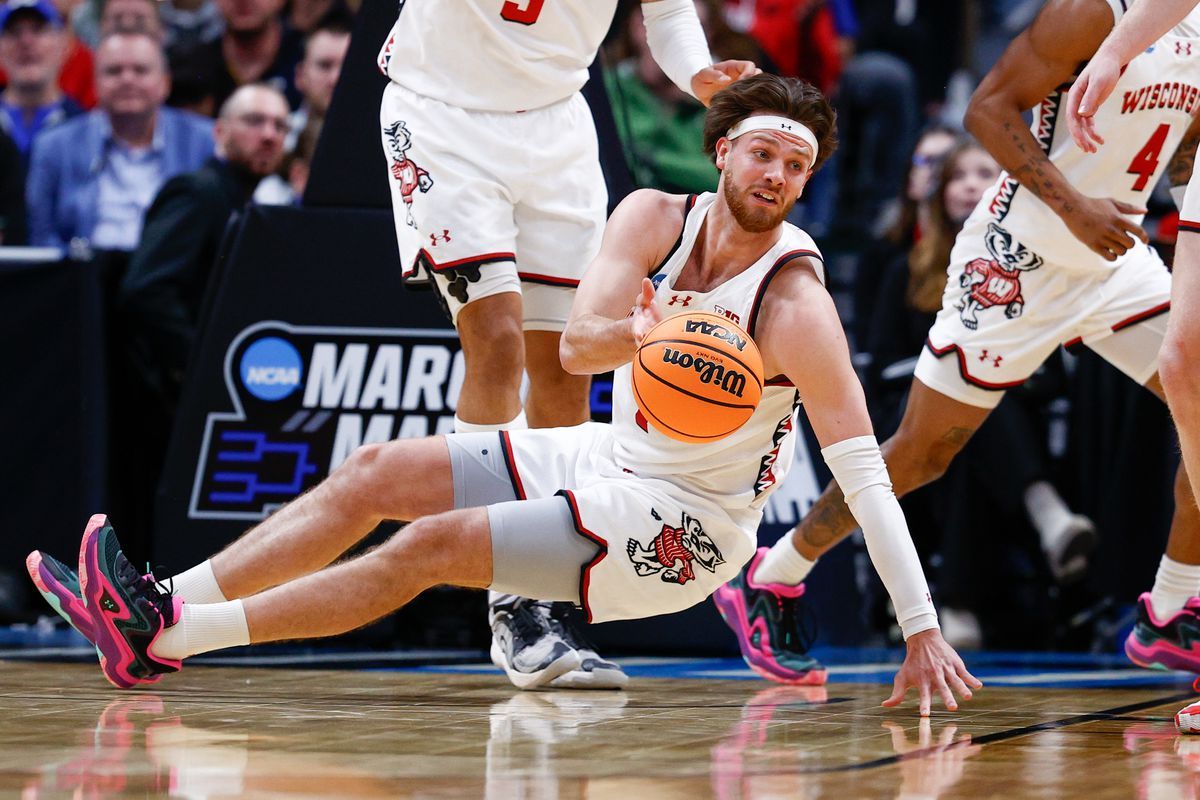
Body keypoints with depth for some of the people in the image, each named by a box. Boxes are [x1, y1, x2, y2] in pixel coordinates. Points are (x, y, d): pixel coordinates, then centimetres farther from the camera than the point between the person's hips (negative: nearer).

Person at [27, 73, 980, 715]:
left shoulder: (797, 305, -21)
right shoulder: (654, 219, -4)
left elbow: (866, 473, -23)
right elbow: (576, 344, -14)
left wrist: (922, 632, -29)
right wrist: (647, 329, -38)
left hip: (686, 523, -7)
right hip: (615, 459, 7)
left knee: (430, 546, -18)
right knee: (375, 474, -1)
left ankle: (164, 643, -18)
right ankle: (161, 607, -5)